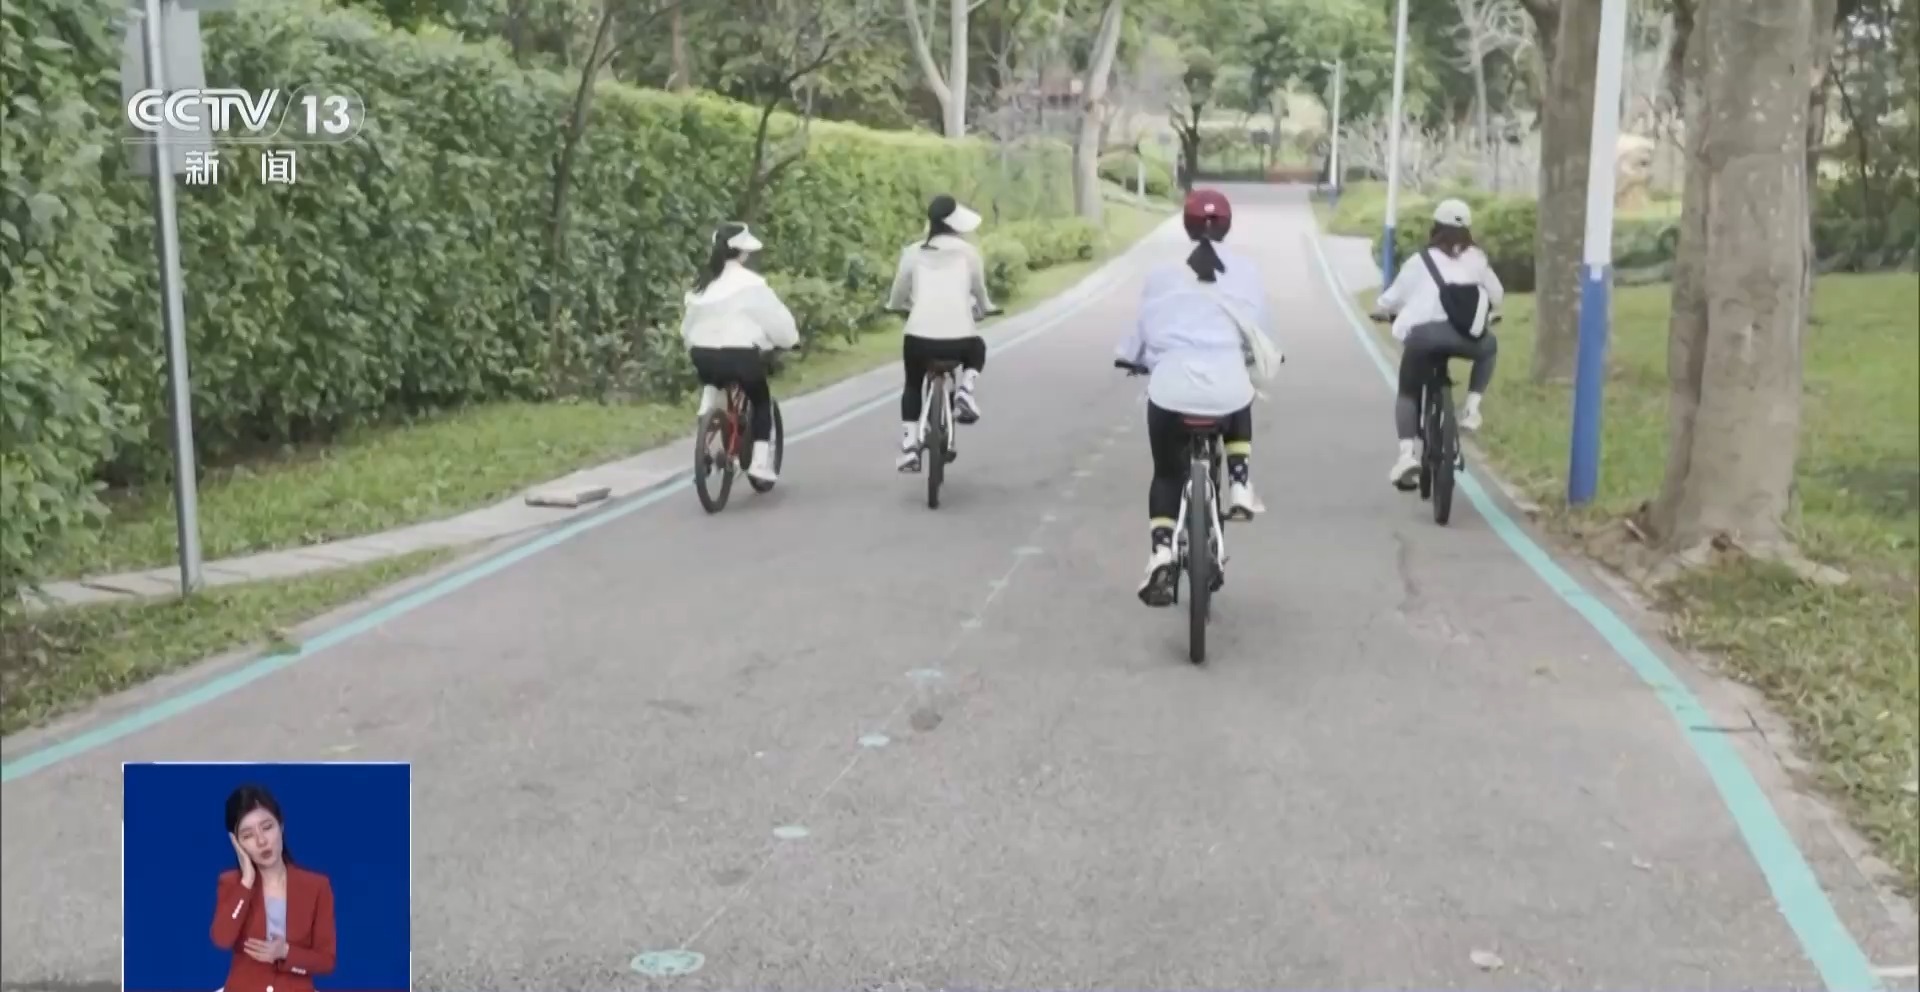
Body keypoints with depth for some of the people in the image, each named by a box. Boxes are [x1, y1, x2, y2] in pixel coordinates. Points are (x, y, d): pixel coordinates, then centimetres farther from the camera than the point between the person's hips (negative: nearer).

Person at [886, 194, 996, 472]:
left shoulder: (913, 252, 8)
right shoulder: (968, 251, 7)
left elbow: (898, 295, 15)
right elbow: (979, 291, 17)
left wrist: (893, 306, 38)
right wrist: (984, 307, 40)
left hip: (919, 337, 1)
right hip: (959, 339, -1)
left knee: (913, 385, 28)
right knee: (977, 350, 36)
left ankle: (909, 447, 14)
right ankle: (965, 390, 8)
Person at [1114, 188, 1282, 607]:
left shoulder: (1161, 276, 9)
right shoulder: (1245, 272, 11)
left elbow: (1144, 331, 14)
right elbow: (1260, 328, 18)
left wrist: (1130, 358, 35)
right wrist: (1266, 356, 40)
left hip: (1171, 388, 0)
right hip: (1227, 387, 1)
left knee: (1167, 474, 16)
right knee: (1239, 406, 38)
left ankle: (1161, 555, -2)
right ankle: (1240, 487, 20)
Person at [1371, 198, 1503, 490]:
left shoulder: (1419, 261, 16)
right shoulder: (1476, 259, 20)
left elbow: (1392, 298, 18)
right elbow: (1497, 296, 29)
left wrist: (1378, 311, 40)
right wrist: (1480, 309, 51)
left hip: (1421, 335, -1)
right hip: (1465, 336, 1)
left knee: (1408, 393, 17)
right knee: (1489, 347, 35)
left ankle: (1407, 455, -6)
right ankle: (1471, 408, 18)